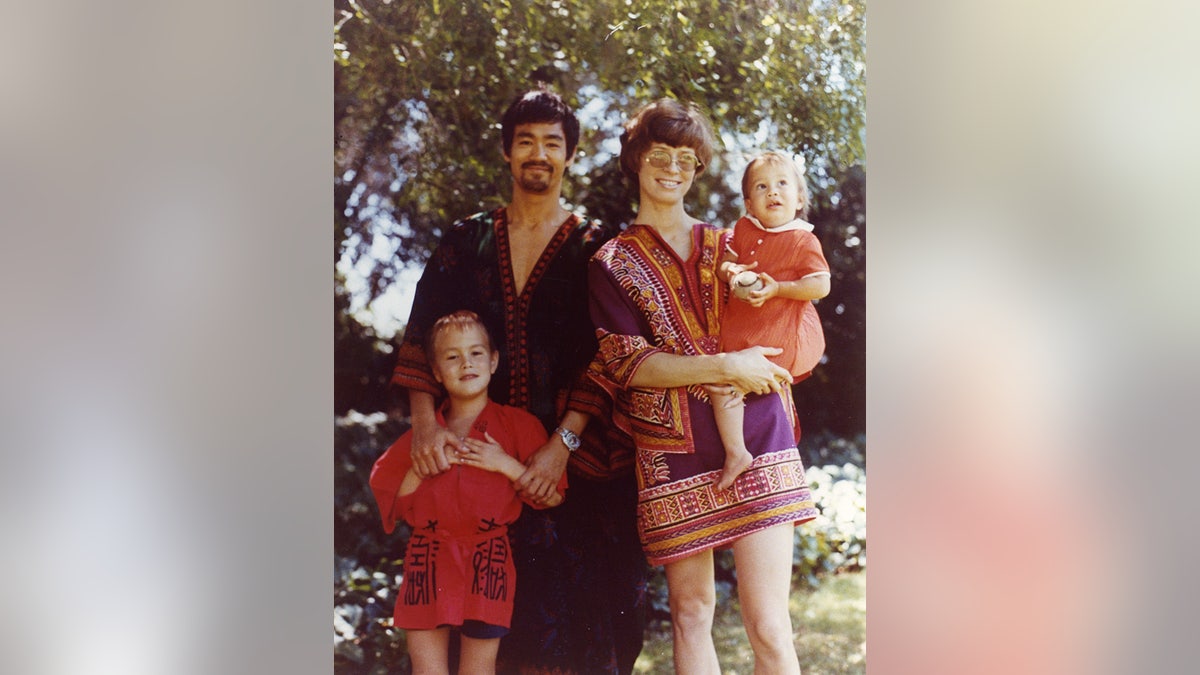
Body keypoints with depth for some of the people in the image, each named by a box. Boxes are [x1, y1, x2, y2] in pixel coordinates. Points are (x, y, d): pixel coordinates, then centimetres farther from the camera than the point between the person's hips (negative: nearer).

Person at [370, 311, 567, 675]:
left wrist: (506, 464, -11)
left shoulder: (517, 424, 4)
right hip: (428, 562, 3)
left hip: (486, 562, -3)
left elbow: (553, 496, -1)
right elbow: (394, 504, 11)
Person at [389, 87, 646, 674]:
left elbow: (607, 359, -6)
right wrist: (424, 421, -14)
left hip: (576, 459, -2)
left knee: (572, 600, -5)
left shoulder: (596, 247, 4)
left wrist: (563, 444, -18)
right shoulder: (466, 242, 12)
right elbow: (421, 336, 3)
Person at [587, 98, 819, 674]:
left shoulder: (725, 247, 18)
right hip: (675, 452, -1)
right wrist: (723, 368, -12)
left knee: (768, 626, -7)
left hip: (754, 440, 1)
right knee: (690, 615, 5)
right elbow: (626, 362, -3)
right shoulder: (612, 264, 10)